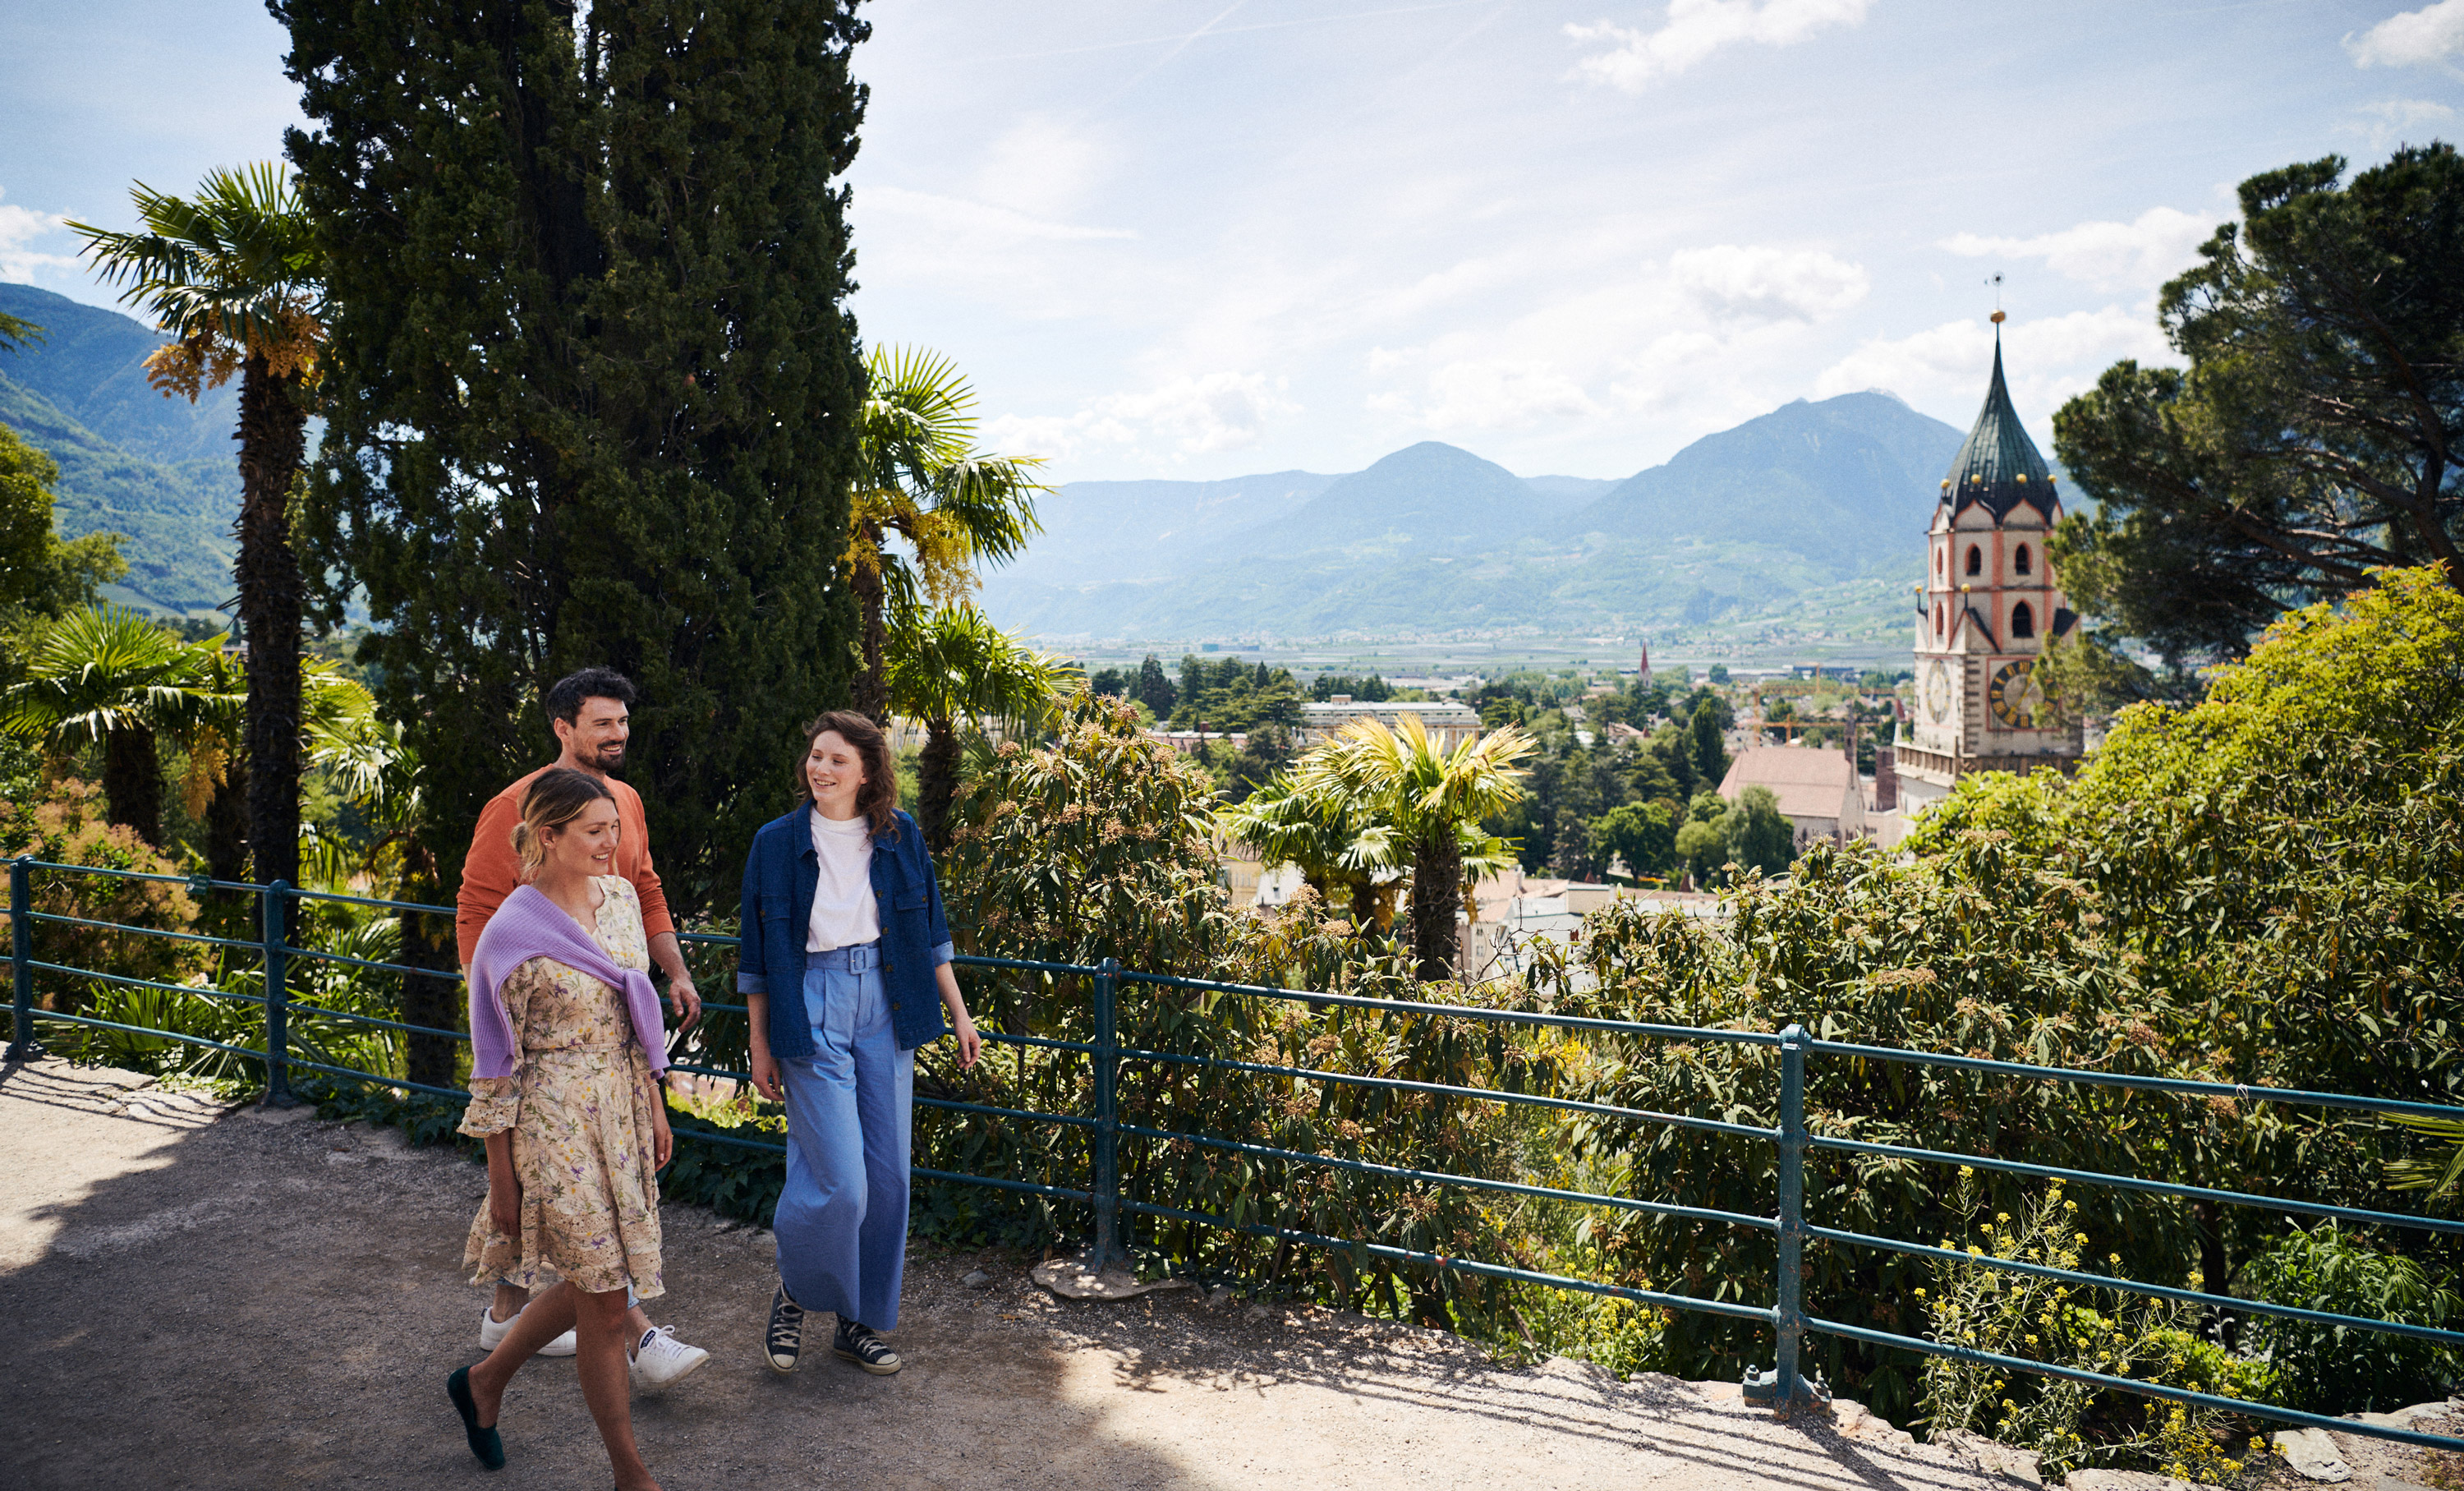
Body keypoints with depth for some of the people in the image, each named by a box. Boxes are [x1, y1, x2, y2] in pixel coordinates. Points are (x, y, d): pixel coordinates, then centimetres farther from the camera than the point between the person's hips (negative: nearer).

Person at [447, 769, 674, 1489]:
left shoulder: (620, 898, 2)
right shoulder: (512, 936, -17)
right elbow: (496, 1066, -11)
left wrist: (654, 1106, 14)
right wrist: (502, 1181, -8)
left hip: (622, 1115, 7)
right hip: (555, 1126, -7)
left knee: (596, 1281, 18)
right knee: (605, 1301, 3)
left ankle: (484, 1380, 44)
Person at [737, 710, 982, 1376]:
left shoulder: (901, 836, 3)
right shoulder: (776, 842, -2)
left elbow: (930, 931, 11)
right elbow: (757, 955, 3)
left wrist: (958, 1014, 10)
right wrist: (760, 1045, 2)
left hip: (885, 1010, 3)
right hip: (812, 1011, -3)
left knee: (887, 1176, 6)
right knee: (838, 1182, -9)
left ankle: (860, 1321, 23)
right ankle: (792, 1293, 20)